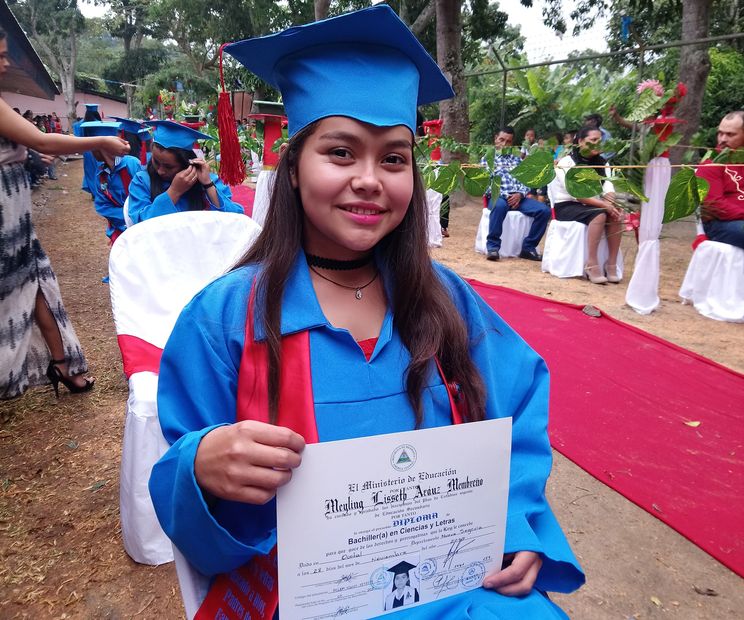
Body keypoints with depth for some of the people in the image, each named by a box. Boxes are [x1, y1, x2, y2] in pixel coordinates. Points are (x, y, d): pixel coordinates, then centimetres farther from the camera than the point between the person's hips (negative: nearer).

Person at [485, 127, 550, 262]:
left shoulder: (517, 159, 23)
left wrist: (520, 194, -9)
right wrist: (506, 195, -15)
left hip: (517, 197, 4)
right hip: (497, 196, -4)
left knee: (544, 210, -20)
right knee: (500, 205, -42)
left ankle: (528, 247, -9)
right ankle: (493, 246, -28)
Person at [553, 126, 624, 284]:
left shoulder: (600, 163, 12)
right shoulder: (566, 162, -10)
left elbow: (608, 186, 1)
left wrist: (610, 200, -23)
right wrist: (604, 205, -28)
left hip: (590, 206, 6)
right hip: (567, 206, -6)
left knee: (616, 214, -22)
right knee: (599, 215, -33)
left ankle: (611, 264, -21)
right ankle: (591, 264, -33)